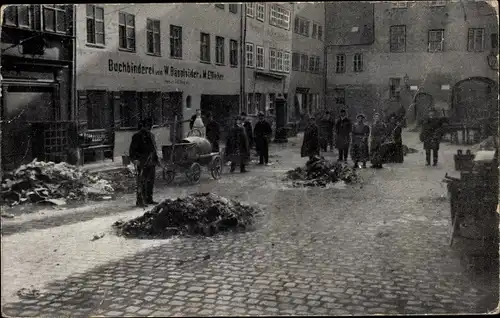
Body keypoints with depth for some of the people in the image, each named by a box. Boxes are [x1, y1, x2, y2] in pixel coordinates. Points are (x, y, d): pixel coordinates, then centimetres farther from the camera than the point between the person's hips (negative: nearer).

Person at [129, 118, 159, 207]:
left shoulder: (151, 135, 16)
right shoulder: (137, 136, -8)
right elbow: (132, 150, -10)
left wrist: (156, 158, 21)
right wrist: (135, 159, -22)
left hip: (151, 163, 8)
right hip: (142, 163, -8)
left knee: (151, 182, 12)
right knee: (141, 182, -8)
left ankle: (149, 199, 23)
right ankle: (139, 201, -4)